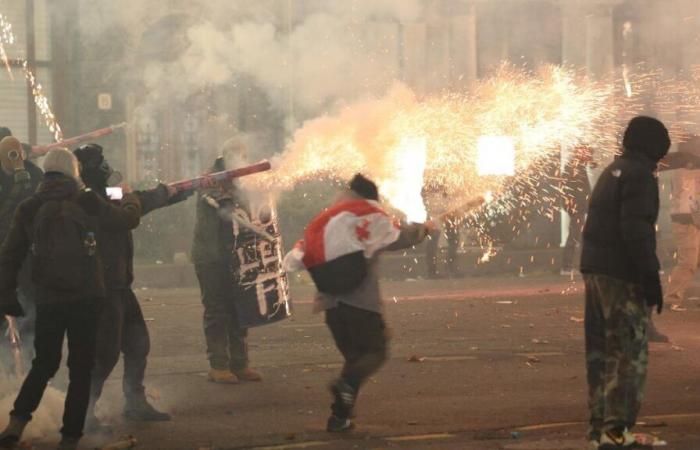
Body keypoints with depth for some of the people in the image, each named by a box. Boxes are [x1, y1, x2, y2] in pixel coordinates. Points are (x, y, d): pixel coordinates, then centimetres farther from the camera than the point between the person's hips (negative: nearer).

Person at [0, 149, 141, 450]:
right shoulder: (87, 204, -3)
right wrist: (130, 200, 33)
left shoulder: (29, 209, 1)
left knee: (44, 364, 16)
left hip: (48, 300, 2)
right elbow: (128, 219, 11)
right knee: (81, 368, 6)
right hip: (86, 298, -2)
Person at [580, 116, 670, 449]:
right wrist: (651, 277, -19)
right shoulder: (639, 175, -12)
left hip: (595, 271, 9)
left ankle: (599, 423, 22)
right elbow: (637, 231, -20)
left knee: (601, 350, 15)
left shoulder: (612, 172, 17)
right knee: (629, 354, -8)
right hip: (622, 276, -9)